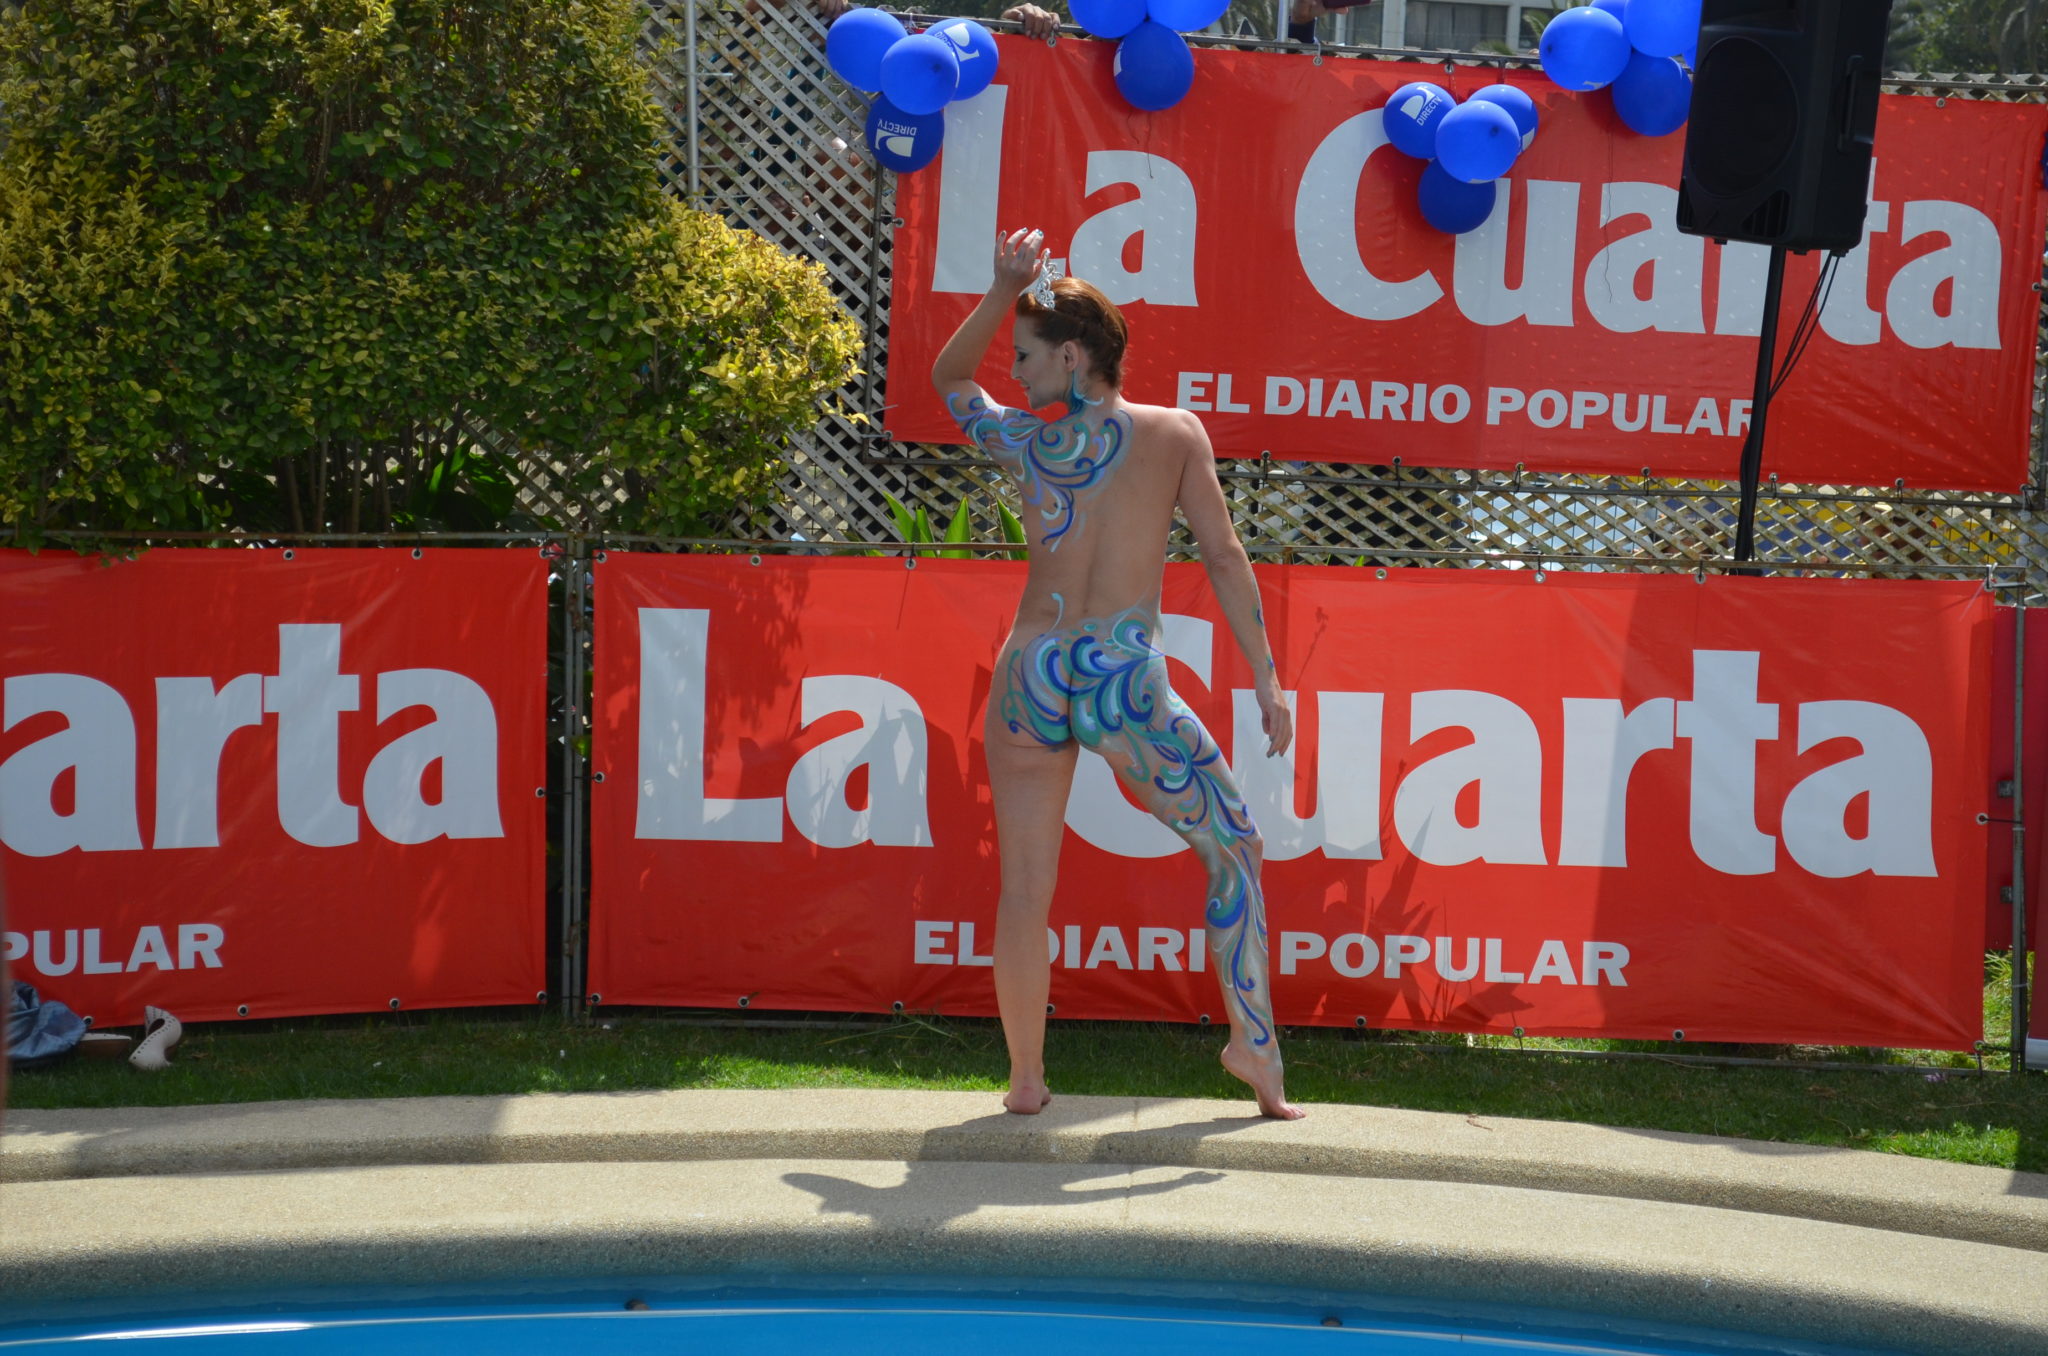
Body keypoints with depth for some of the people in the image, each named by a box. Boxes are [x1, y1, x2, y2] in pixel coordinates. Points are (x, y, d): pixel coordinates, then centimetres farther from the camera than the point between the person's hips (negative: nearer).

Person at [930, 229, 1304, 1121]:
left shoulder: (1023, 443, 5)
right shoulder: (1173, 434, 2)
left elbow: (950, 377, 25)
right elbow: (1223, 557, -1)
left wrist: (1004, 293, 14)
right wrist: (1266, 677, 1)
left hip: (1030, 673, 2)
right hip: (1124, 680, -2)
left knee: (1024, 887, 7)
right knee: (1234, 851, 15)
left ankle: (1025, 1079, 11)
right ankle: (1253, 1039, 8)